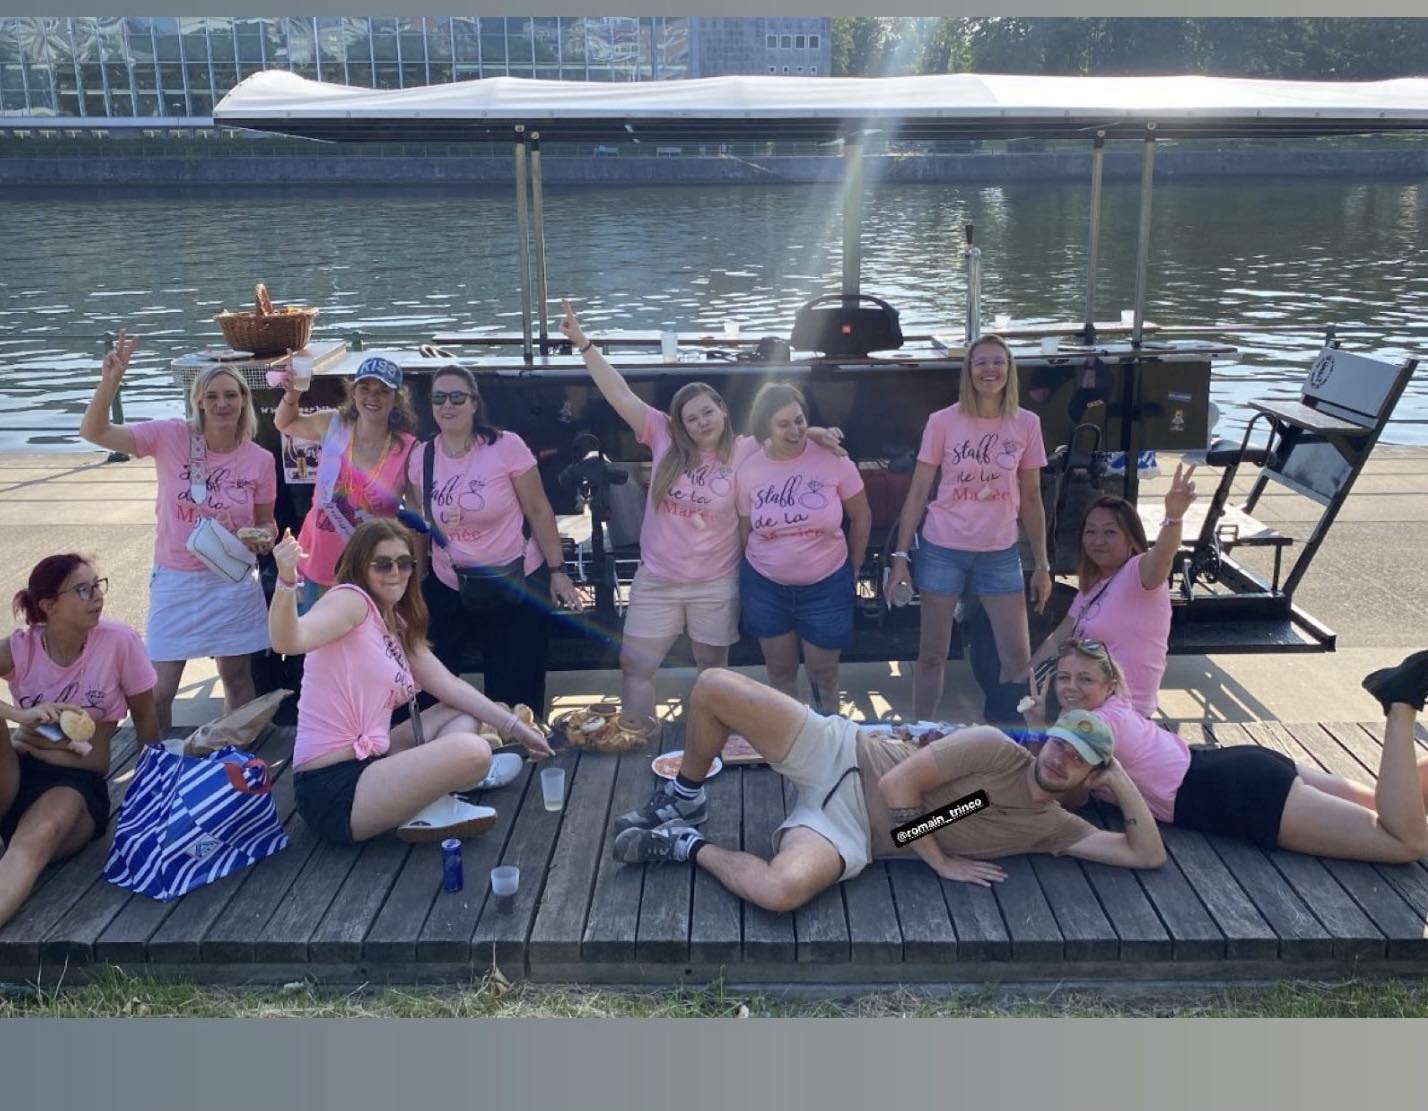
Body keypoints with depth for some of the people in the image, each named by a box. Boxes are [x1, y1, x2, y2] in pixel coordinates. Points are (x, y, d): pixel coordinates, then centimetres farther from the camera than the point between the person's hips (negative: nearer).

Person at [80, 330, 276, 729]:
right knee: (159, 689, 2)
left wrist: (263, 538, -16)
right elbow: (94, 432, -17)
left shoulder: (261, 460, -6)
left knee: (237, 677, 16)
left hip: (233, 583, 1)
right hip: (176, 581, -1)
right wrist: (111, 381, -31)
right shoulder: (171, 437, -11)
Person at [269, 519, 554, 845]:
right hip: (333, 791, -10)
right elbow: (289, 641, -30)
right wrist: (287, 580, -49)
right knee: (473, 751, -26)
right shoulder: (350, 599, -11)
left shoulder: (399, 627, 15)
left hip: (366, 764, 10)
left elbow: (449, 685, 16)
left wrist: (513, 727, 13)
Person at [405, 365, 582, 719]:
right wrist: (414, 585, 14)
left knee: (516, 695, 5)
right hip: (448, 589, 4)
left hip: (517, 585, -3)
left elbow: (539, 511, -8)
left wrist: (557, 571, -8)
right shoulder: (420, 458, -2)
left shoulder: (506, 446, -14)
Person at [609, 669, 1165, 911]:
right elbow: (899, 781, -13)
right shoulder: (995, 748, -9)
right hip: (845, 758, -1)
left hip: (851, 833, 1)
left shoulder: (1051, 827, 3)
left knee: (781, 890, -35)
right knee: (714, 686, -21)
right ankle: (684, 799, 10)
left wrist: (1124, 784, -12)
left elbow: (1148, 856, -1)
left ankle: (687, 845, -4)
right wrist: (941, 862, -14)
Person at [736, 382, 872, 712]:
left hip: (826, 586, -1)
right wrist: (752, 575, 9)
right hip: (765, 587, 2)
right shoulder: (748, 469, -7)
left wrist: (854, 568, 6)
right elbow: (744, 531, 5)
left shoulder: (833, 459, -13)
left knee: (823, 674, 10)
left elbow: (861, 516, 0)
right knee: (780, 672, 15)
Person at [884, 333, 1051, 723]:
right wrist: (901, 554, -6)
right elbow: (918, 492, -1)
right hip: (942, 551, -2)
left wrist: (1042, 564, 5)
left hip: (1000, 554, 2)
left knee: (1018, 657, 2)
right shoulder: (943, 421, -6)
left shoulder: (1026, 424, 0)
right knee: (932, 654, 6)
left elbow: (1031, 498, 6)